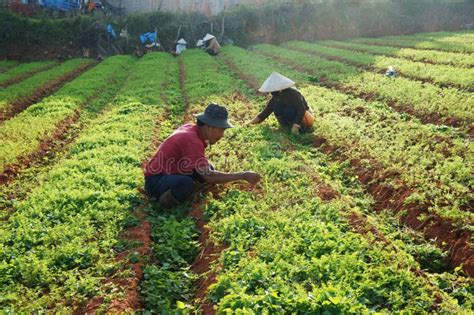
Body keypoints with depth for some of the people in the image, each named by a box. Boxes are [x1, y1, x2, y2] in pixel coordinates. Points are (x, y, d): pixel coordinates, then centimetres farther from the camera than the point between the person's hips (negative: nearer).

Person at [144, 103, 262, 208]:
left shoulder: (190, 128, -1)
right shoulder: (191, 140, -27)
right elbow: (209, 177, -32)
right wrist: (243, 176, -29)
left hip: (171, 173, 9)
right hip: (155, 181, -9)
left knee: (209, 168, -1)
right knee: (186, 183, -37)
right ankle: (165, 201, -8)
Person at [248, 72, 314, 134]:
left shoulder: (293, 94, -29)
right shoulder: (275, 98, -11)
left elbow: (301, 110, -35)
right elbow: (265, 112, -9)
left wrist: (295, 126, -44)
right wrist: (251, 122, -18)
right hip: (292, 119, 5)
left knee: (288, 111, -35)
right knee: (276, 107, -18)